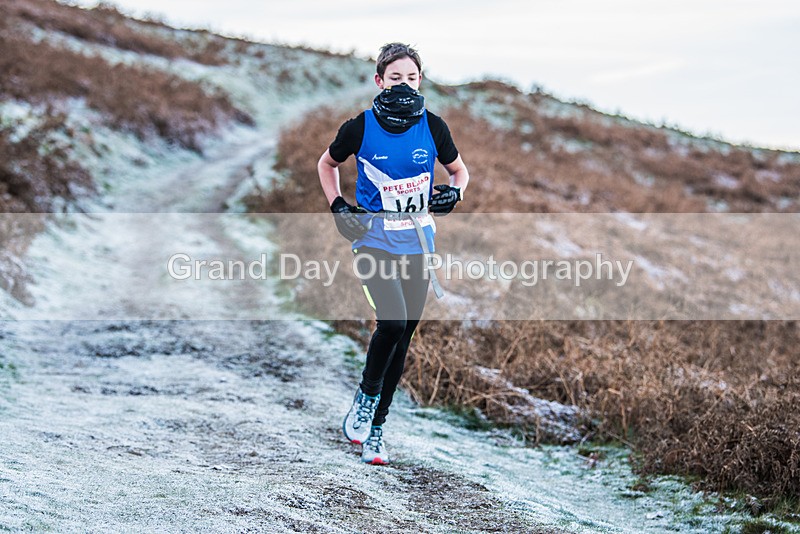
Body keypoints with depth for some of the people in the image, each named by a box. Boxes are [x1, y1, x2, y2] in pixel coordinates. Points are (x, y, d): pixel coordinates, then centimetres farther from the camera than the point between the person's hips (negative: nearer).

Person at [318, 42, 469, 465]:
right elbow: (327, 165, 10)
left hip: (418, 245, 3)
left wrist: (454, 191, -9)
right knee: (392, 322, -23)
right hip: (374, 242, -3)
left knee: (403, 338, 5)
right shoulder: (360, 128, -8)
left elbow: (459, 169, 13)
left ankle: (374, 429, 20)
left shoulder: (432, 126, -3)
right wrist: (338, 207, -5)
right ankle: (365, 397, 6)